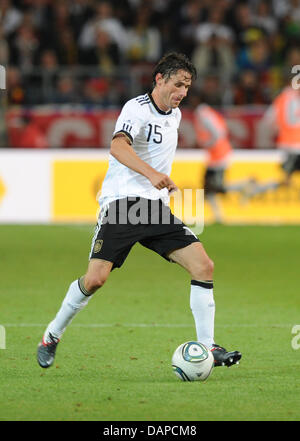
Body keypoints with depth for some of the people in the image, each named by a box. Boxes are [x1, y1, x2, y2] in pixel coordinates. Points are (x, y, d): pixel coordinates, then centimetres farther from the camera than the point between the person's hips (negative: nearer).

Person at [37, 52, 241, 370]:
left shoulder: (175, 115, 17)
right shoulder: (137, 108, -9)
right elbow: (118, 146, -28)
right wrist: (151, 173, -41)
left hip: (156, 209, 7)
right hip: (121, 202, -7)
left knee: (203, 266, -9)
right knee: (96, 277, -17)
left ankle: (207, 348, -5)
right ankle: (52, 336, 6)